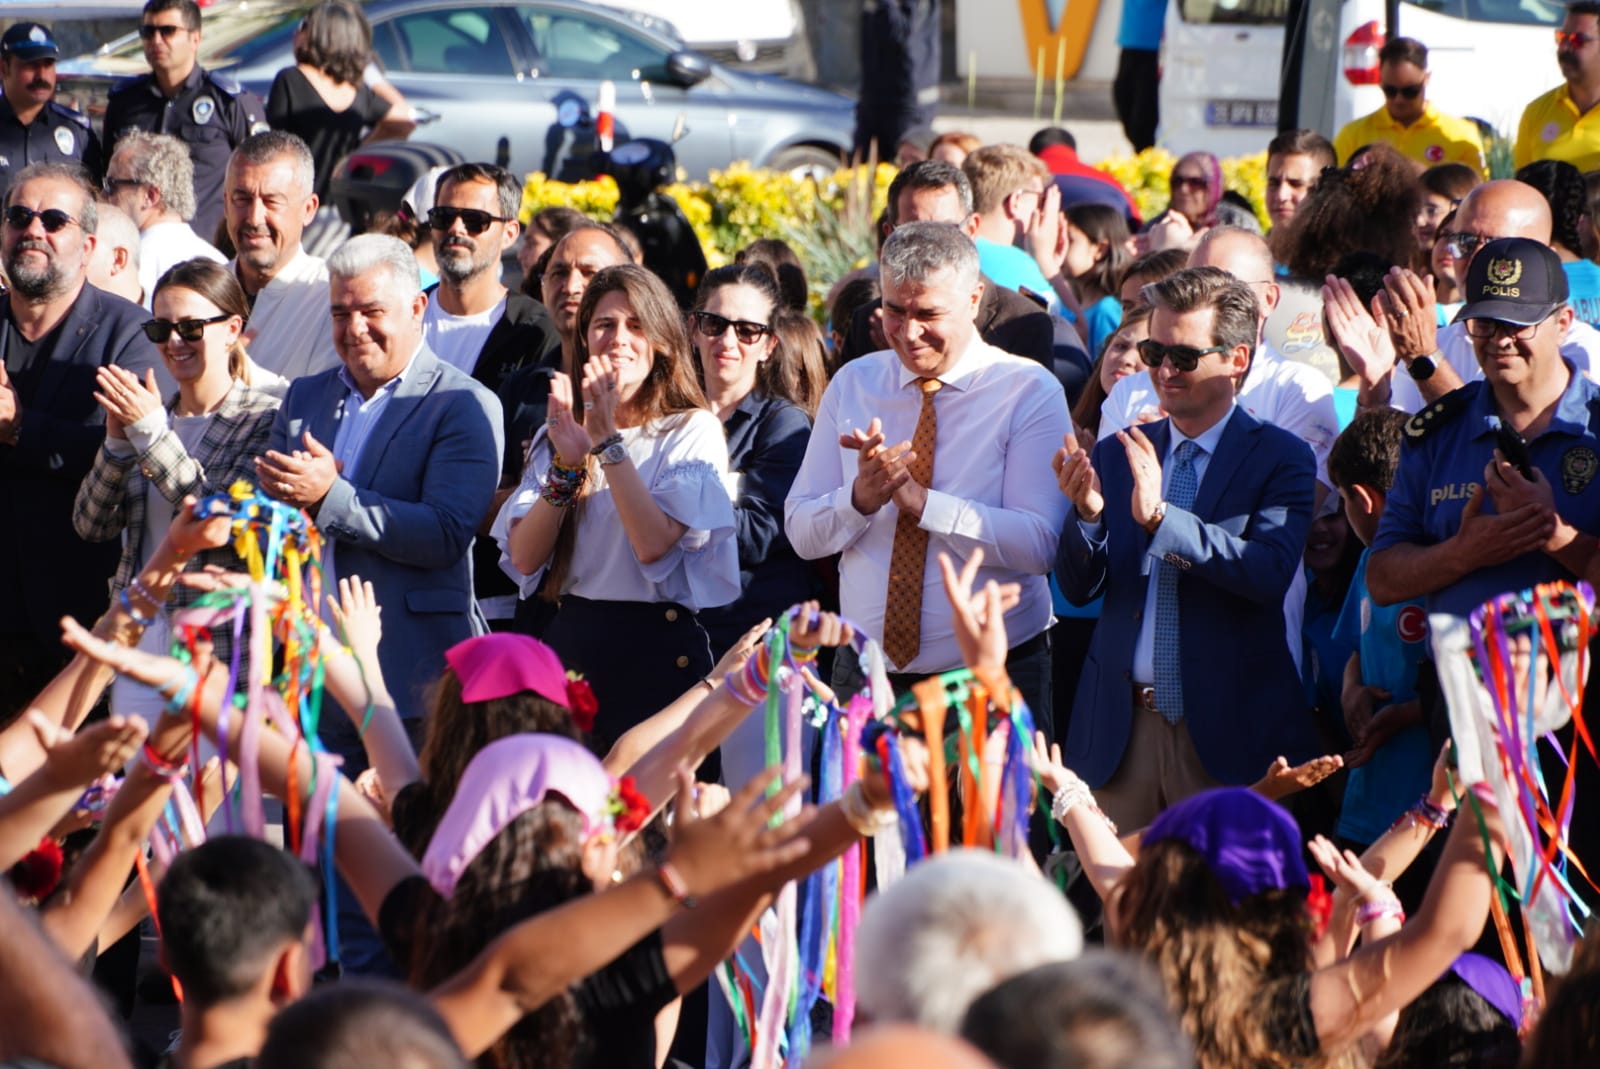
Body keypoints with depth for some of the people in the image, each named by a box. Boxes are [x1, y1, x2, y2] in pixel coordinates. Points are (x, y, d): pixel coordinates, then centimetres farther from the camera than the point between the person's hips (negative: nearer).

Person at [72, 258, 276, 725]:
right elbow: (92, 525, 8)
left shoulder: (264, 420, -3)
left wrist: (150, 431, -16)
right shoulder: (147, 412, 13)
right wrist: (118, 440, -8)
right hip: (139, 647, 5)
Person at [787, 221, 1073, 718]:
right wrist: (861, 497, -18)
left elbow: (1040, 544, -18)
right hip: (865, 677, 3)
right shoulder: (852, 384, 6)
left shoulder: (1031, 392, -7)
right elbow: (802, 533, 3)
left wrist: (920, 500, -24)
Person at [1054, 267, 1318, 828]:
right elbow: (1078, 589, 7)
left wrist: (1160, 516, -26)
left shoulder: (1281, 459, -2)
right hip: (1121, 727, 3)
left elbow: (1269, 573, -18)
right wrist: (1088, 513, -14)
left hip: (1226, 733, -3)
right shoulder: (1116, 455, 11)